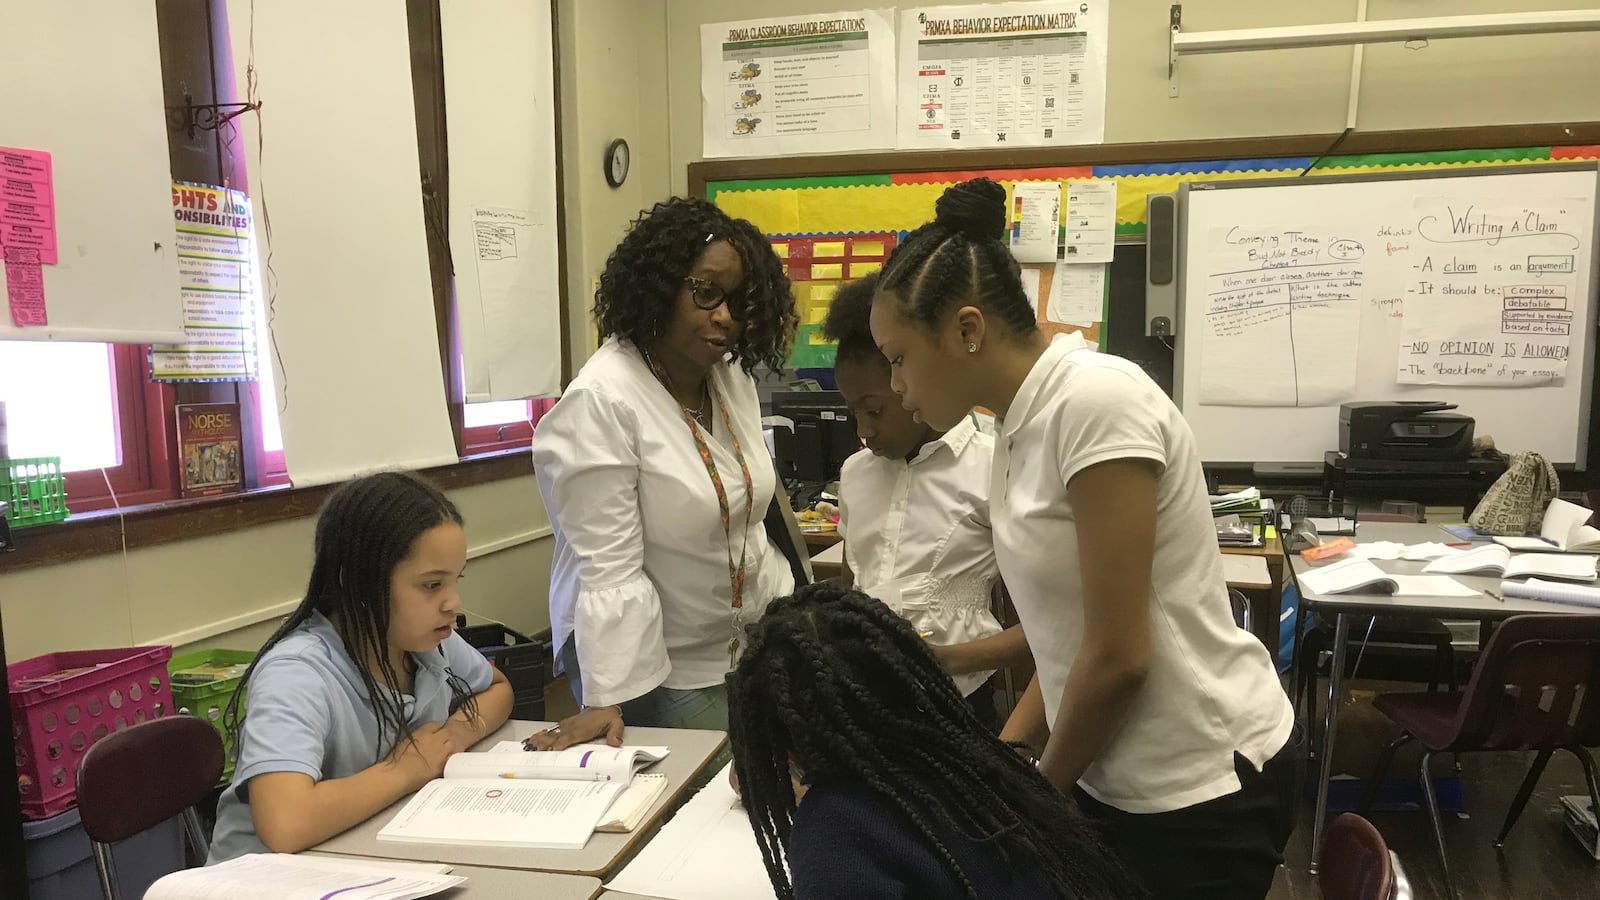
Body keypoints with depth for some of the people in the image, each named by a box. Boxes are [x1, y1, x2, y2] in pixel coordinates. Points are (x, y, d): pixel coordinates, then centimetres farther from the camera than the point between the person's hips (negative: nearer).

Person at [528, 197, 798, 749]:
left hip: (744, 646, 7)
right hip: (654, 664, -6)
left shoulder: (733, 379, 2)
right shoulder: (600, 403, -20)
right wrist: (605, 701, -21)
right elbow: (609, 565, -22)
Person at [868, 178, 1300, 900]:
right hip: (1118, 772, 8)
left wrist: (1038, 789, -7)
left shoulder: (1094, 401, -22)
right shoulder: (1023, 426, 4)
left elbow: (1119, 657, -21)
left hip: (1199, 782, -7)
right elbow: (1067, 640, 9)